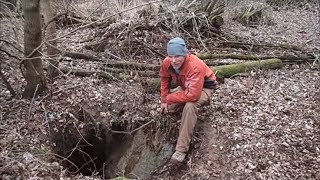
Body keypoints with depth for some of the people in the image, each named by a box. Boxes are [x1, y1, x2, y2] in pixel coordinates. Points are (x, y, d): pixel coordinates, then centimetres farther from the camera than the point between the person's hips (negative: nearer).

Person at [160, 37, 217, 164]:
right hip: (185, 86, 7)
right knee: (167, 108, 0)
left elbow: (192, 95, -45)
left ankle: (181, 149, -33)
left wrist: (169, 98, -32)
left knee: (190, 105, -36)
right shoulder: (167, 63, -19)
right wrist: (164, 101, -4)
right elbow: (165, 80, 4)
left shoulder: (195, 66, -39)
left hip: (203, 88, -7)